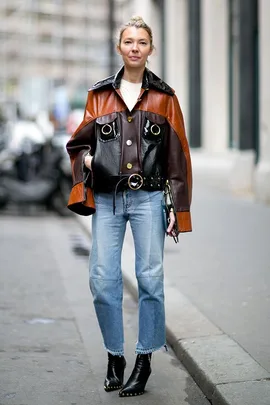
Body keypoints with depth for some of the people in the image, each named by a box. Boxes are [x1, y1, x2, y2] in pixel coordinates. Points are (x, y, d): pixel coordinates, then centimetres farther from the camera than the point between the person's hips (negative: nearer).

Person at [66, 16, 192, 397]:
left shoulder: (164, 96, 6)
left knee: (150, 278, -4)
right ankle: (114, 356, 17)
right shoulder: (99, 94, 9)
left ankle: (144, 359, 11)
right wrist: (86, 160, -8)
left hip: (148, 198, -1)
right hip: (107, 199, 1)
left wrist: (179, 208, 0)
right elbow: (80, 142, 16)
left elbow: (178, 155, 5)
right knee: (102, 280, -2)